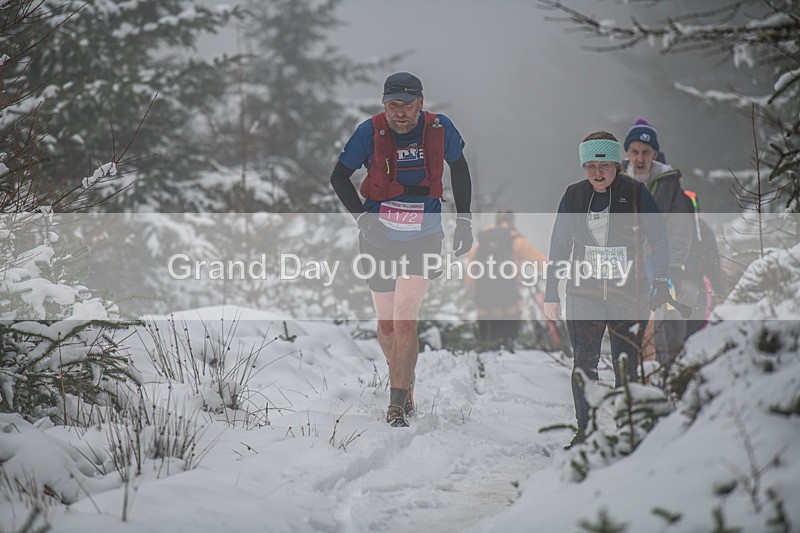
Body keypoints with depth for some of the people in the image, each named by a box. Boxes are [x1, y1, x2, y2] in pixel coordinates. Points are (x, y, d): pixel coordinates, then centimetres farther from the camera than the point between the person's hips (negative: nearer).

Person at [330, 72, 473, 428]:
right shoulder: (371, 132, -11)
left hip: (424, 238, -1)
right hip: (379, 238, 1)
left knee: (405, 320, -15)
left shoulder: (440, 128, -8)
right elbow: (339, 176, 1)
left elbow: (459, 168, 11)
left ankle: (397, 403, -8)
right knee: (386, 324, 9)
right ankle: (403, 382, 37)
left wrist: (464, 220, 8)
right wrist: (363, 218, -10)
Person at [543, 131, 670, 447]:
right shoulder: (573, 196, 4)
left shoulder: (636, 194, -3)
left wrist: (661, 285, -3)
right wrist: (551, 295, 9)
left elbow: (659, 242, 3)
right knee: (583, 364, -6)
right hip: (584, 293, 2)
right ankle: (585, 431, 2)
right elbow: (559, 248, 11)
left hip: (628, 293, -1)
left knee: (627, 366, 2)